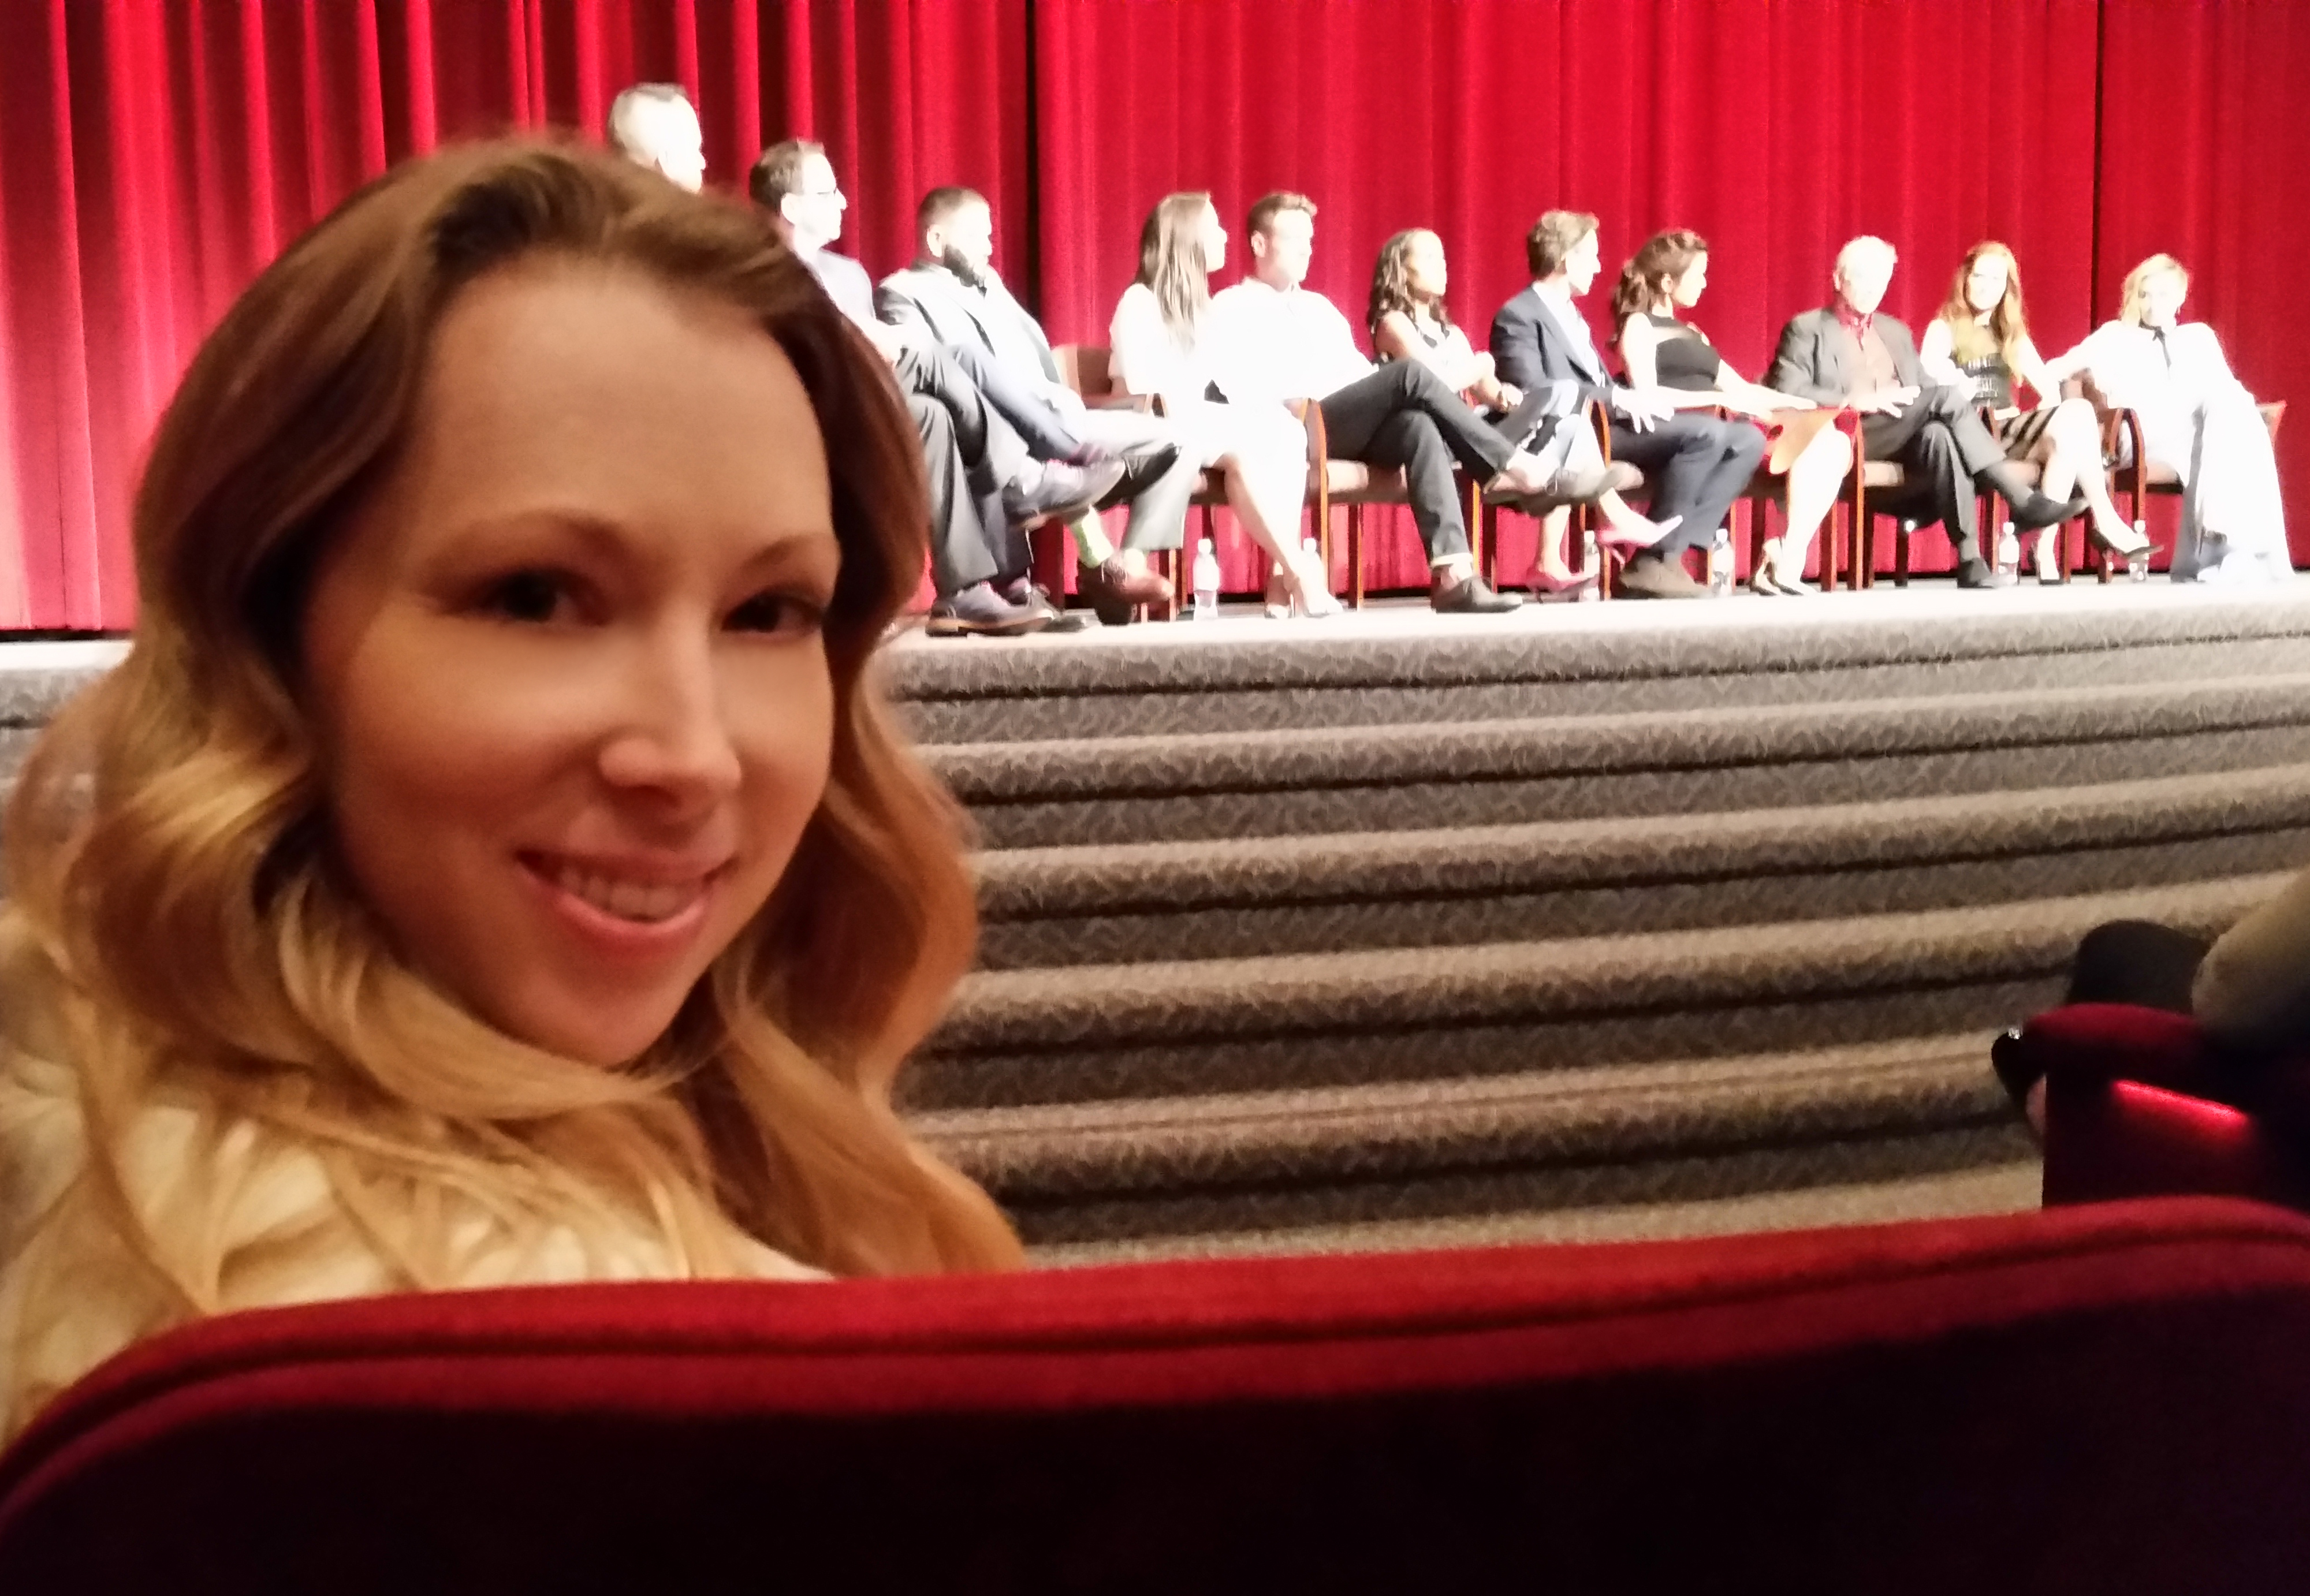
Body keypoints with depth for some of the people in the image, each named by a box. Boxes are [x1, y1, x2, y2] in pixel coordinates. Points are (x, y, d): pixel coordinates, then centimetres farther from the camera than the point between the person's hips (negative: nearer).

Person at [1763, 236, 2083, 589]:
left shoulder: (1897, 332, 29)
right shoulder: (1807, 329, 10)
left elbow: (1925, 391, 24)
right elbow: (1785, 392, -5)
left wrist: (1954, 398, -2)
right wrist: (1855, 400, -17)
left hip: (1907, 436, 5)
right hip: (1845, 438, -5)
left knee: (1940, 434, -34)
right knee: (1946, 396, -28)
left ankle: (1970, 557, -43)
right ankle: (2023, 501, -32)